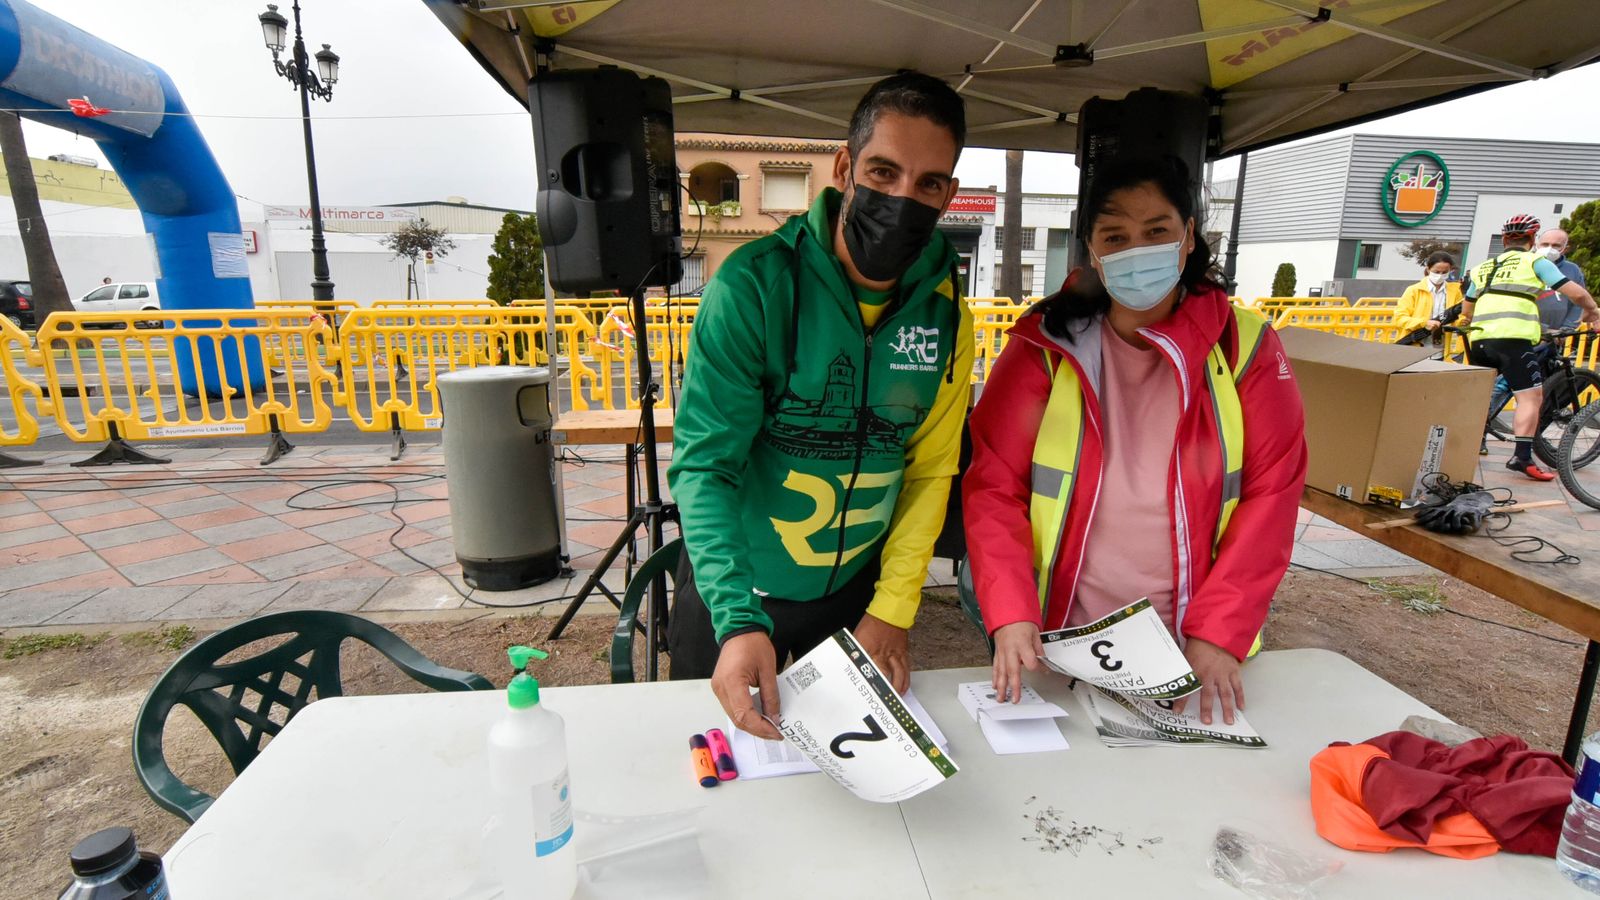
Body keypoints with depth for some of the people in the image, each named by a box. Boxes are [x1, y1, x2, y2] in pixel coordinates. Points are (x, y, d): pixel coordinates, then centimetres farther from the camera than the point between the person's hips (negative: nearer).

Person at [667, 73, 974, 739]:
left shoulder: (946, 314, -8)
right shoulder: (753, 284, -21)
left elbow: (929, 471, -3)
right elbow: (704, 464, -24)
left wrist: (893, 610, -7)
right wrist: (739, 620, -34)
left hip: (858, 591, 3)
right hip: (730, 589, -2)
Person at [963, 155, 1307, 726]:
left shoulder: (1246, 348, -4)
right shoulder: (1044, 346, -8)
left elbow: (1269, 497, -5)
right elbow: (994, 487, -10)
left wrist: (1217, 634, -13)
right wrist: (1011, 616, -21)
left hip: (1189, 658, 2)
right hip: (1058, 645, -1)